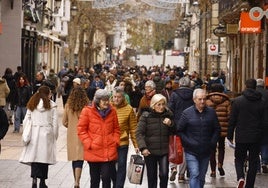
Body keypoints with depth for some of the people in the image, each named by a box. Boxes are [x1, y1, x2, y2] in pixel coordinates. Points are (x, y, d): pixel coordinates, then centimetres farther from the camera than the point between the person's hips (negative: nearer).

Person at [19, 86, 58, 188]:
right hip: (47, 134, -1)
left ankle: (34, 179, -18)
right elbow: (55, 123, -1)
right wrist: (55, 136, 9)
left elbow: (26, 120, 4)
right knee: (45, 156, 7)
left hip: (33, 134, 1)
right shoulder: (52, 105, -1)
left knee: (34, 157, 0)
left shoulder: (31, 105, 6)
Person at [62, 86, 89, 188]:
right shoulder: (86, 107, -13)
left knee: (74, 159, 15)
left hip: (71, 135, 3)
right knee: (79, 160, -4)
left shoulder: (68, 106, -3)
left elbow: (64, 122, 5)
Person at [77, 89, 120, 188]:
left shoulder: (112, 111, 4)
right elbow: (81, 130, -3)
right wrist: (89, 143, -10)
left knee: (106, 178, -7)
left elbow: (116, 128, 13)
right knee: (95, 179, 12)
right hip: (93, 151, -1)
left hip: (109, 152, 1)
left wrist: (115, 141, 0)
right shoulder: (87, 111, -6)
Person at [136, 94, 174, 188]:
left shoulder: (168, 115, 4)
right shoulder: (146, 116, -6)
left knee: (164, 174, -11)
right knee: (152, 176, 8)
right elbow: (139, 133, -7)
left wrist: (170, 124, -10)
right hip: (150, 152, -1)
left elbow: (174, 132, 12)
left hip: (164, 151, 1)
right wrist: (143, 147, -19)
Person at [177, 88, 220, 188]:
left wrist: (212, 142, -2)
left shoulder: (211, 112, 3)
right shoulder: (187, 113, -5)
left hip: (206, 151, 3)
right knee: (194, 175, -14)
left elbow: (217, 129, 11)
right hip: (191, 151, -3)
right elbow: (179, 131, -2)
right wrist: (188, 142, -12)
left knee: (201, 177, 12)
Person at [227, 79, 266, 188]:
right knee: (253, 162, 10)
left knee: (239, 159, 13)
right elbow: (263, 121, 2)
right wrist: (260, 135, 11)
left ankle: (240, 177, -13)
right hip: (256, 138, 1)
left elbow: (232, 120, -3)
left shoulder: (237, 101, -5)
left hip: (241, 137, -1)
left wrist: (230, 135, 5)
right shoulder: (261, 103, -1)